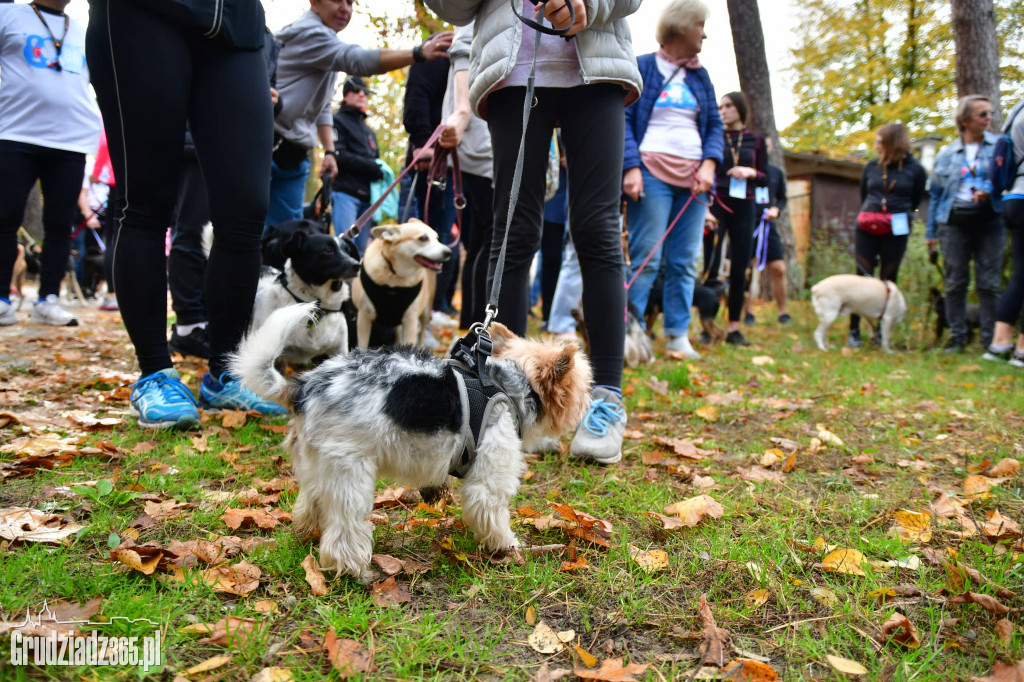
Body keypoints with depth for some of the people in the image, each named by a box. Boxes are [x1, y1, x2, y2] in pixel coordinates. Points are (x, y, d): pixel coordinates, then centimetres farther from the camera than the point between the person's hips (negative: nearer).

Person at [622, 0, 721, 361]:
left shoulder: (700, 76, 20)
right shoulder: (641, 67, 6)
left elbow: (715, 124, 17)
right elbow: (624, 119, -2)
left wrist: (709, 164, -2)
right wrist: (631, 167, -15)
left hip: (693, 179, 5)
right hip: (653, 173, -5)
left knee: (685, 262, 2)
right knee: (645, 258, -11)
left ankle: (678, 336, 6)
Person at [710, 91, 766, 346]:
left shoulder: (756, 140, 10)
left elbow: (764, 177, 12)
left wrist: (750, 172, -9)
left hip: (744, 208, 2)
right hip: (716, 205, -2)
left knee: (740, 268, 1)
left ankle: (734, 327, 7)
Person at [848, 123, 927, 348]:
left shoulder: (915, 169, 0)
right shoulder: (871, 166, 7)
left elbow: (915, 202, 8)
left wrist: (898, 217, 6)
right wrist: (870, 215, 14)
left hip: (896, 231, -1)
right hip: (867, 228, 2)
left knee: (888, 280, 3)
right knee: (863, 277, -2)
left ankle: (882, 332, 11)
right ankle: (854, 331, 2)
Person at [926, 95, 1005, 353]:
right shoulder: (946, 154, 11)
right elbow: (936, 194, 14)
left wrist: (989, 191, -19)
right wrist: (931, 231, 10)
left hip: (989, 222, -1)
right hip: (955, 222, 1)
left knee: (989, 283, -2)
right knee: (955, 282, 2)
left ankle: (991, 339, 3)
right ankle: (957, 336, 10)